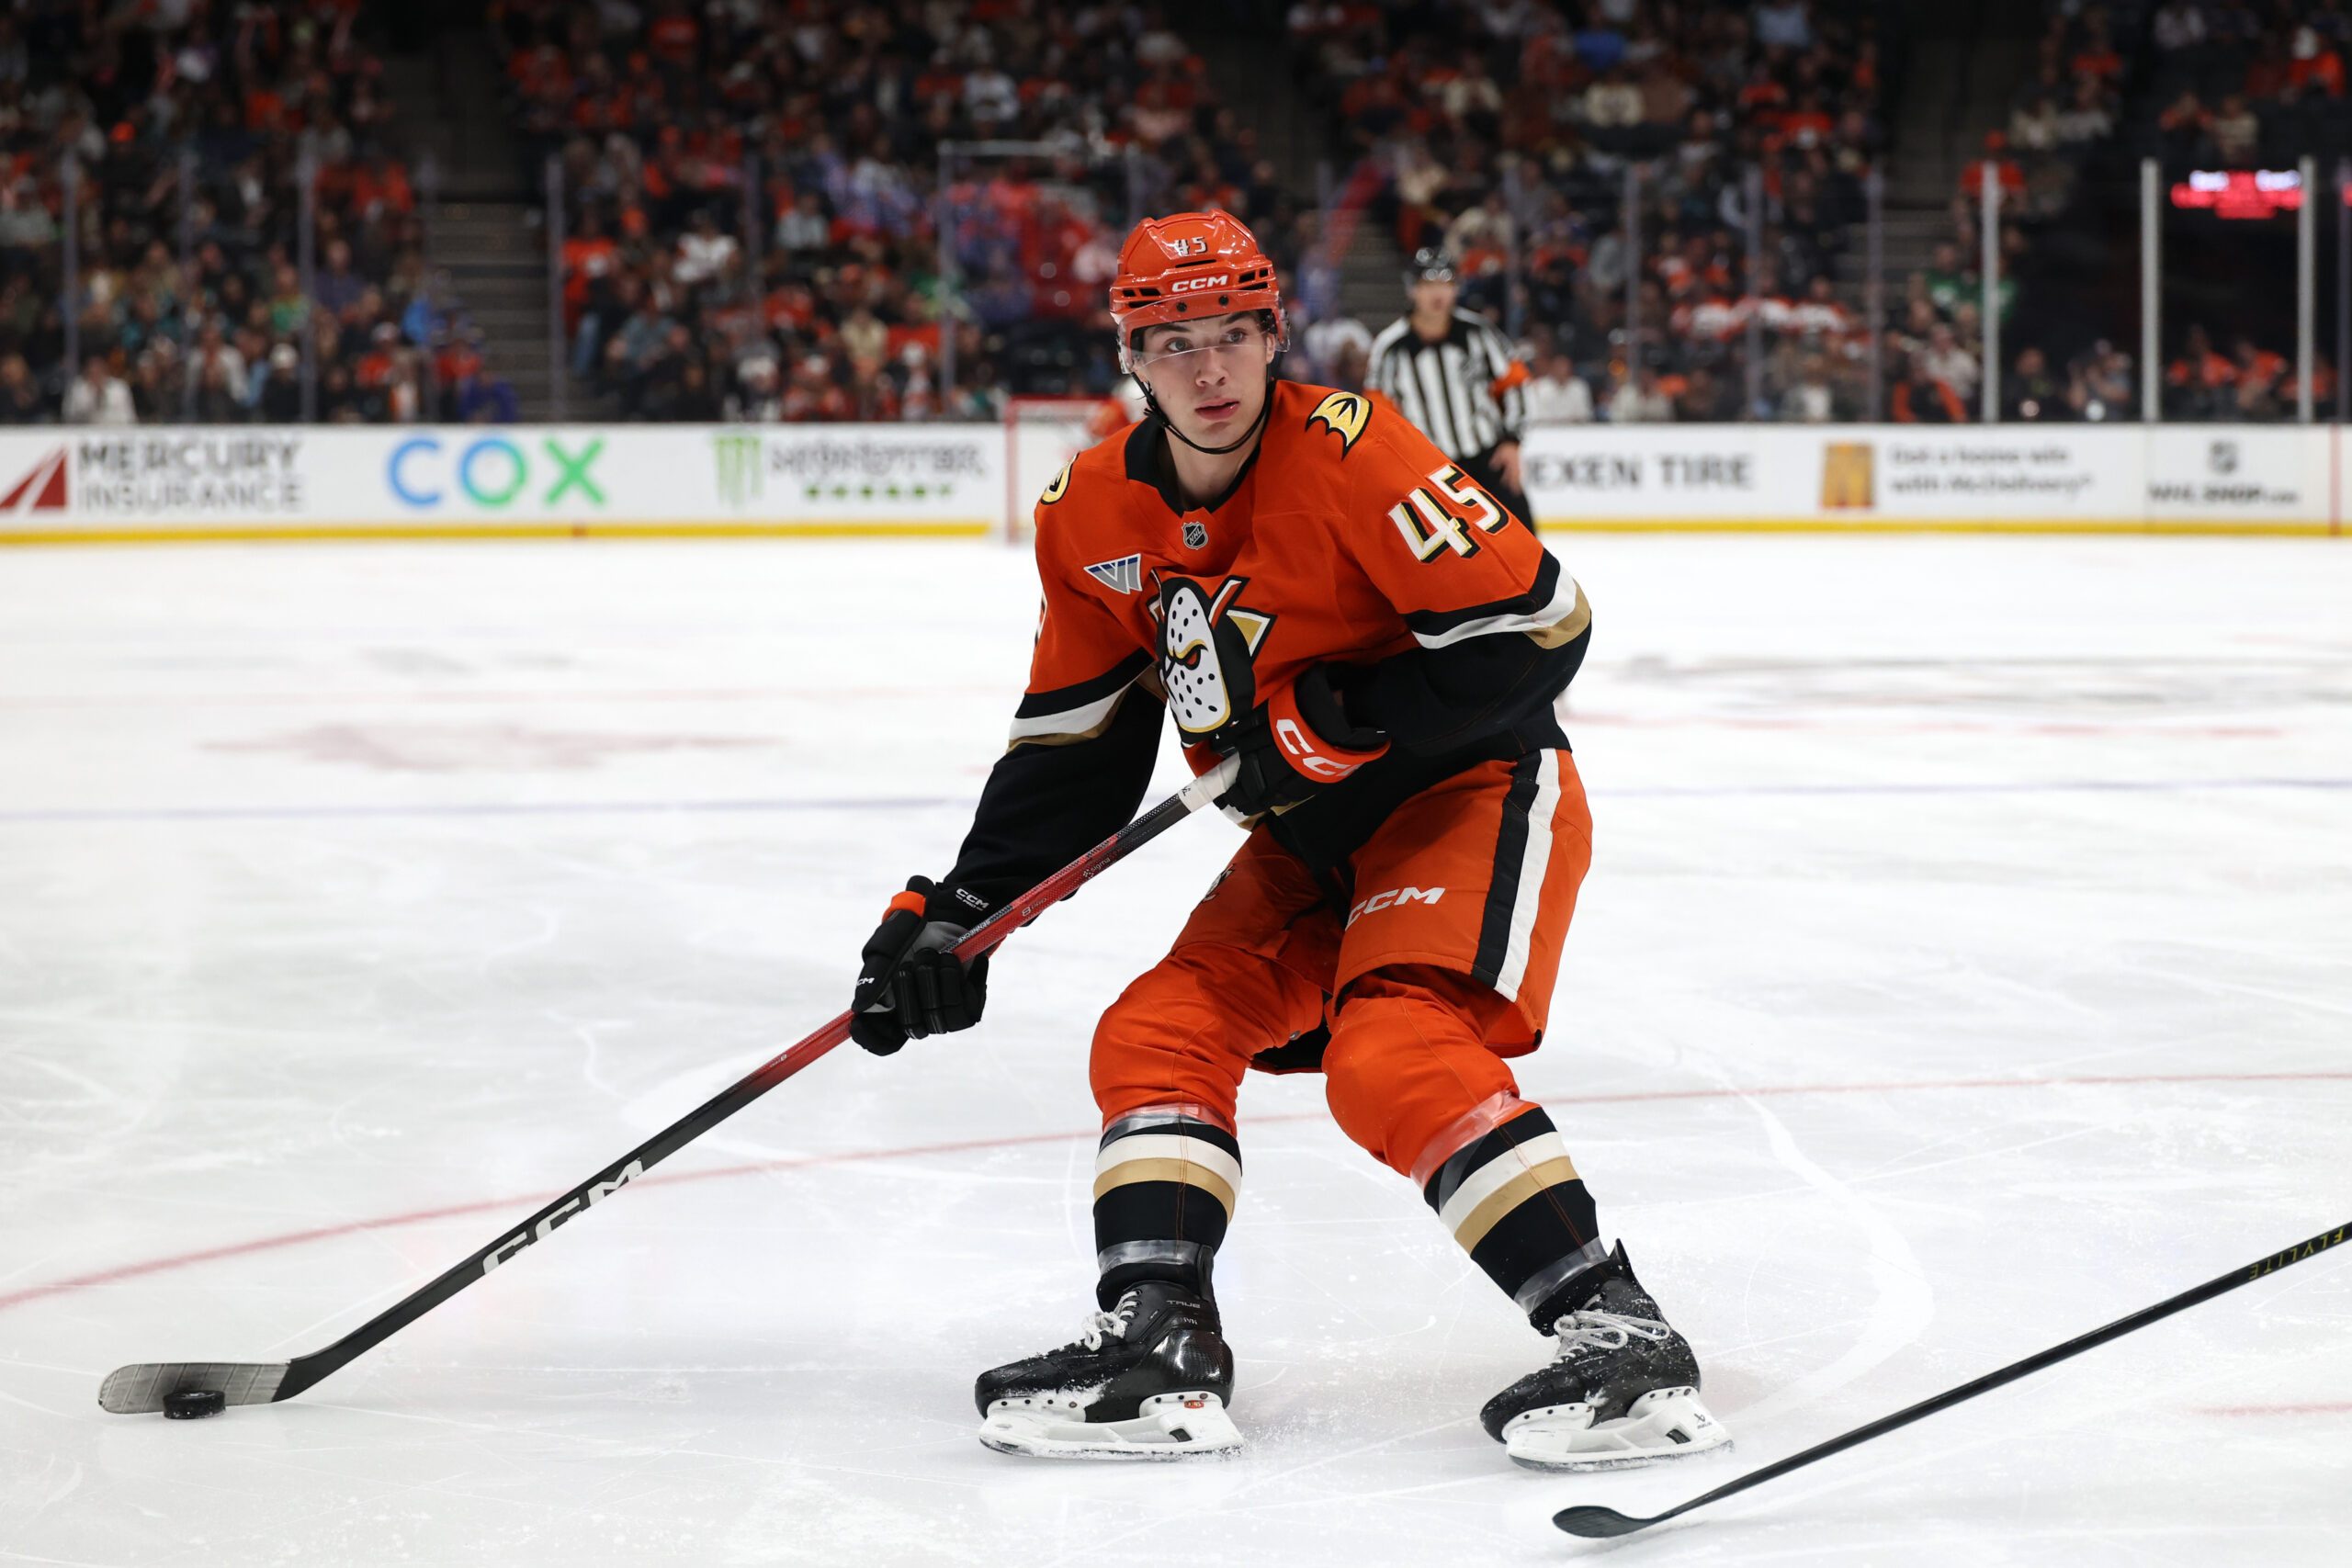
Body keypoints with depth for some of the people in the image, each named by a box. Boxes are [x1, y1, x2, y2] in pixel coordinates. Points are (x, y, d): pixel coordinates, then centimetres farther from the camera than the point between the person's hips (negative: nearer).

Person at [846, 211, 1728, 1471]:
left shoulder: (1345, 448, -23)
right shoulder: (1093, 513, -1)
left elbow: (1534, 626, -24)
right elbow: (1072, 744, 9)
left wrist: (1334, 724, -24)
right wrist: (953, 915, 2)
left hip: (1476, 788, -8)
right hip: (1313, 838, 8)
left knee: (1395, 1056, -26)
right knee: (1159, 1034, -4)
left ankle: (1620, 1337, -27)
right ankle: (1158, 1347, -6)